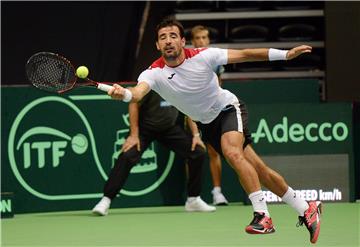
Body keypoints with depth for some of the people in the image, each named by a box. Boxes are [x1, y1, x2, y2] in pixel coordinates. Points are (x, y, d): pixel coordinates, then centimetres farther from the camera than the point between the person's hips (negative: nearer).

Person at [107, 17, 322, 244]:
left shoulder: (203, 56, -22)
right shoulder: (155, 73, -19)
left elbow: (244, 55, -17)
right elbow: (138, 92, -39)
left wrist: (286, 54, -22)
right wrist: (124, 93, -64)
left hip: (228, 108, -3)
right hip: (207, 124, 3)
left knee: (232, 152, -33)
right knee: (258, 170, 6)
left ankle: (263, 215, -31)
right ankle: (306, 209, 20)